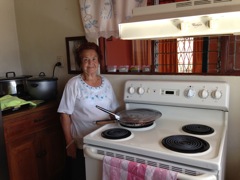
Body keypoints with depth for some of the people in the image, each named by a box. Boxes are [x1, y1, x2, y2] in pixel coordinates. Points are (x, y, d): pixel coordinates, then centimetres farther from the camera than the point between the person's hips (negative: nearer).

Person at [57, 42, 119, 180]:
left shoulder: (106, 82, 1)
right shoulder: (74, 84, -11)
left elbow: (114, 110, 7)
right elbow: (65, 114, -10)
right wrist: (69, 142, -11)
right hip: (81, 144, -3)